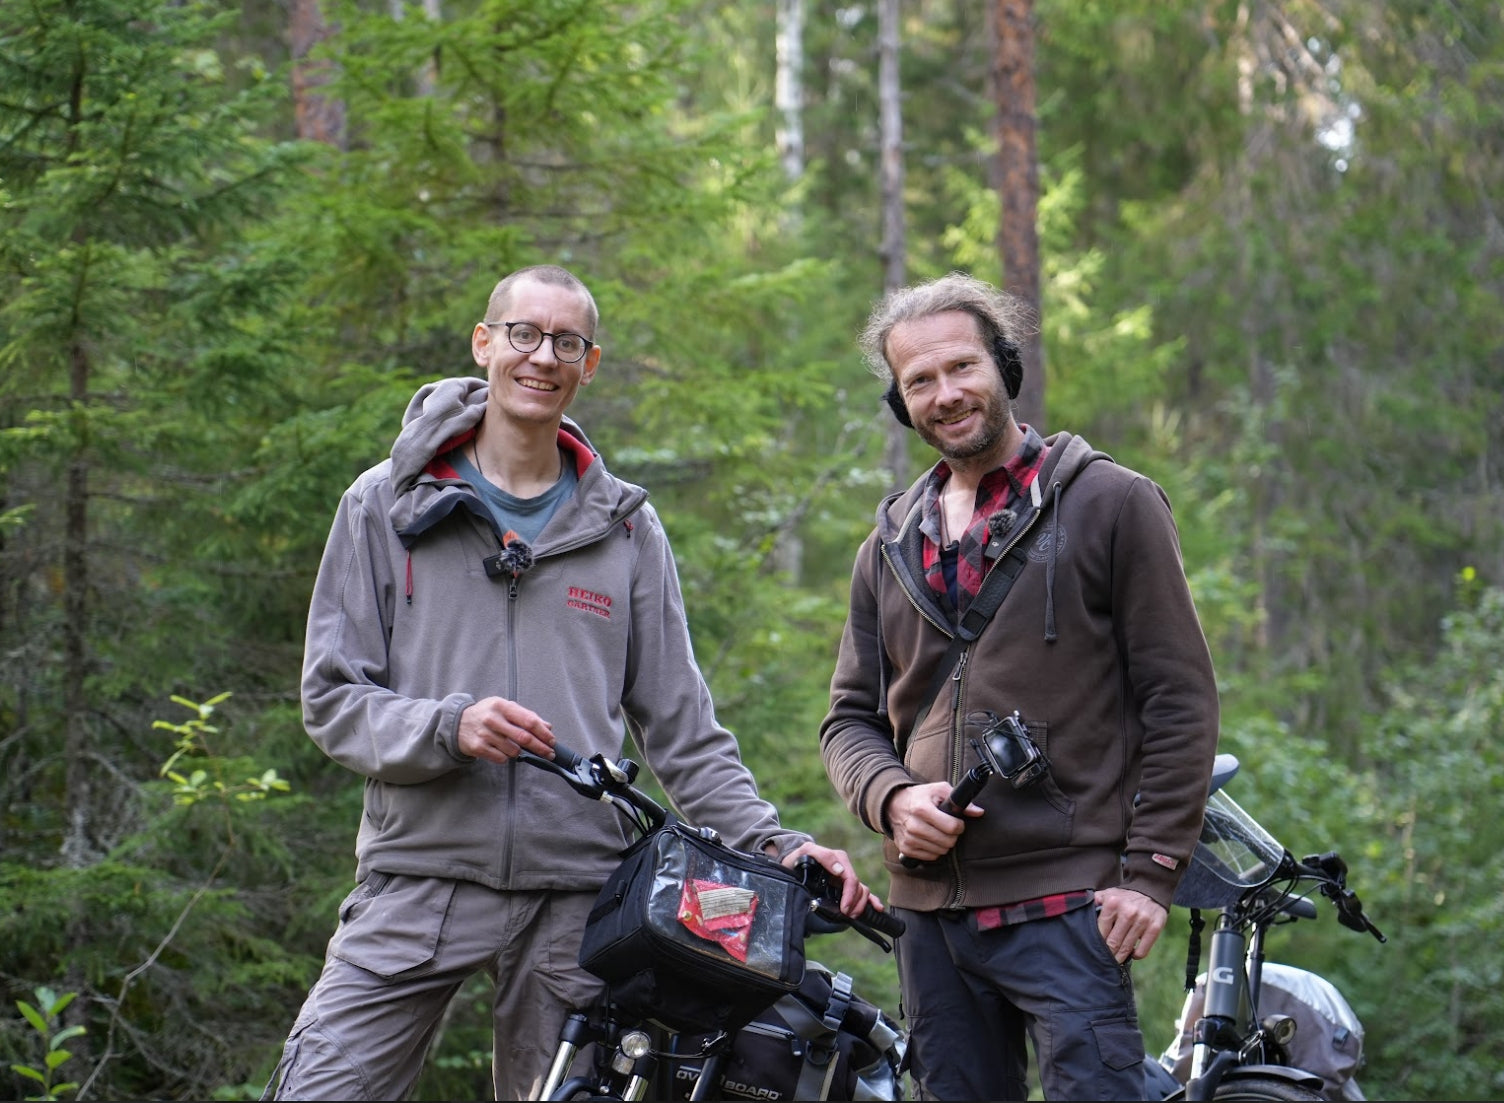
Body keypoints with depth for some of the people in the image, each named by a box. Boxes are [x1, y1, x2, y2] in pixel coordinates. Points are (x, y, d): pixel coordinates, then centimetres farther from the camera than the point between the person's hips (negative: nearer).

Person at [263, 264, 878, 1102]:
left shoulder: (627, 529, 13)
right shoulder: (388, 506, 8)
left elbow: (682, 726, 13)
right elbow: (333, 700, 3)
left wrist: (773, 843, -1)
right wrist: (448, 727, -16)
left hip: (576, 903, 2)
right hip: (420, 879, -1)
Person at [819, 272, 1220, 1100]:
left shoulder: (1109, 503, 0)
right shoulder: (891, 548, 17)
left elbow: (1179, 699, -3)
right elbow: (851, 716, 19)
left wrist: (1150, 870, -10)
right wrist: (891, 797, -4)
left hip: (1066, 904, -5)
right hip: (929, 907, 6)